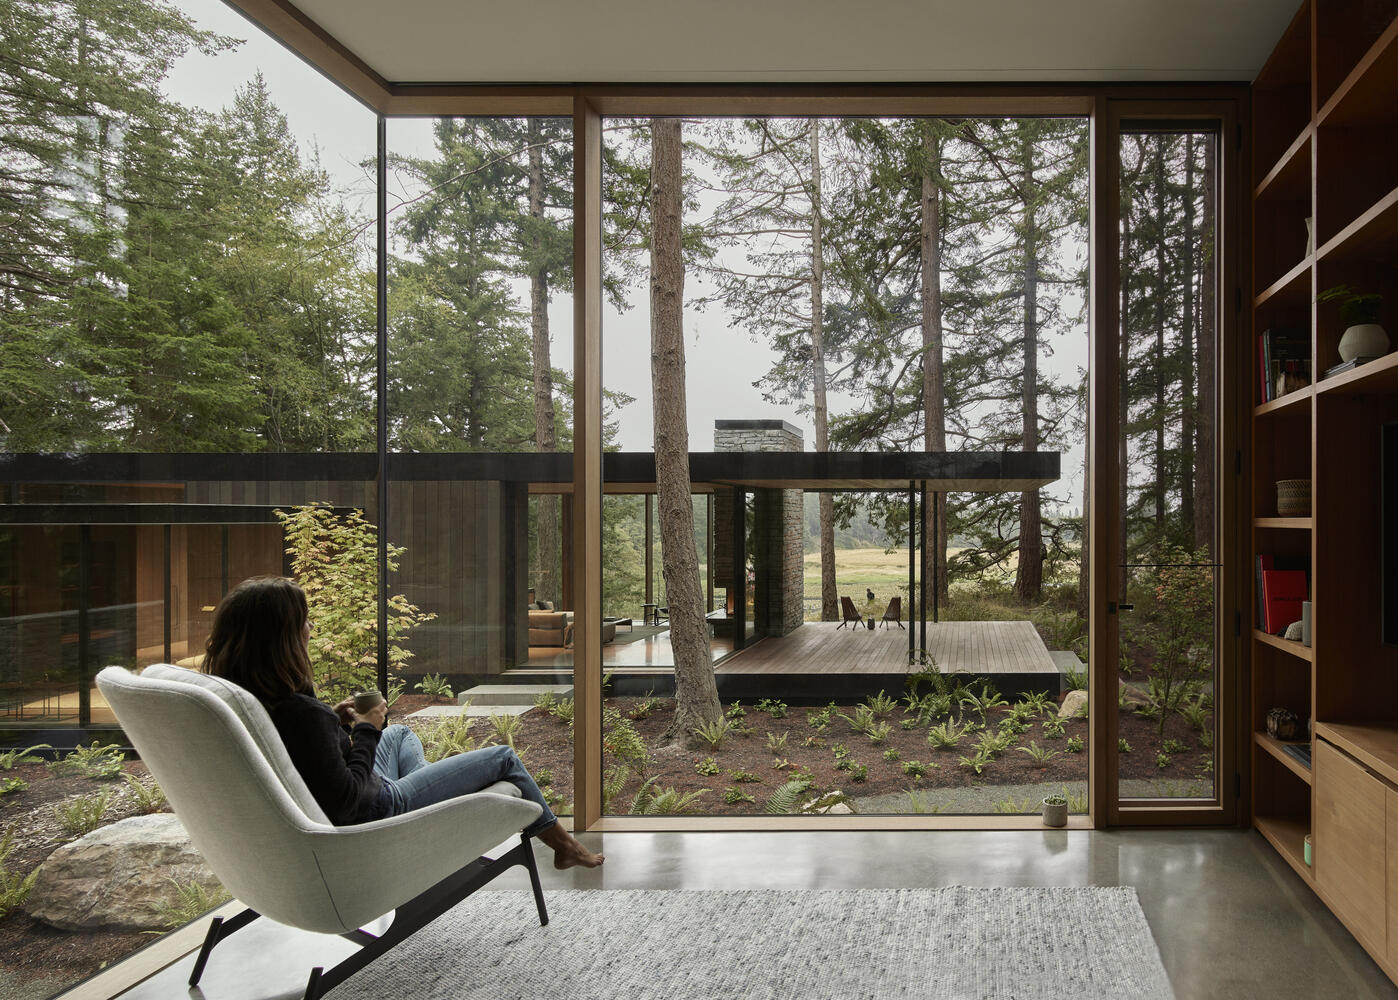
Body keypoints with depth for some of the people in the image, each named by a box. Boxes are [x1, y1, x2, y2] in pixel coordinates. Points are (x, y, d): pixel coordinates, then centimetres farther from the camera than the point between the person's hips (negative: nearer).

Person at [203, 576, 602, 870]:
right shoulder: (299, 712, -36)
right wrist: (365, 731, -19)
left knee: (400, 734, 36)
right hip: (378, 813, -9)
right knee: (502, 759, 7)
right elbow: (343, 799, -30)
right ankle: (563, 844, 28)